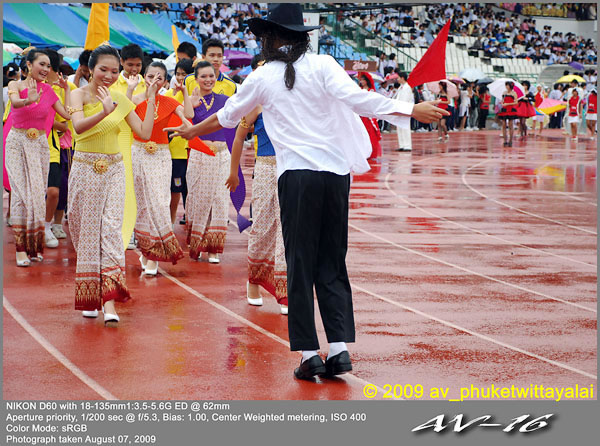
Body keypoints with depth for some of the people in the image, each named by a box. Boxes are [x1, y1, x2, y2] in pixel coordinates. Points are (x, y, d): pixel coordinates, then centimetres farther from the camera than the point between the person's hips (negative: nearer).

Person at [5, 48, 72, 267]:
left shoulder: (48, 91, 7)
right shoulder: (16, 85, -4)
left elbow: (68, 114, 7)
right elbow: (15, 101, -27)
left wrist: (67, 89, 8)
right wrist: (29, 100, -48)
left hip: (40, 144, 3)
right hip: (17, 143, -3)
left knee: (38, 192, 2)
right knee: (21, 193, -9)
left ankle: (35, 245, 13)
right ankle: (20, 248, -8)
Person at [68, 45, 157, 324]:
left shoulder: (121, 99, 7)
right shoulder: (80, 94, -4)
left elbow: (144, 133, 4)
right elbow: (78, 125, -25)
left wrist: (151, 100, 2)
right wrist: (104, 111, -40)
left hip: (114, 170, 2)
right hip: (85, 169, -2)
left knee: (111, 229, -9)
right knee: (86, 232, 4)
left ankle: (109, 301, -16)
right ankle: (89, 298, 18)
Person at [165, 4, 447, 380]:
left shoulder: (262, 78, 7)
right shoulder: (322, 65, 3)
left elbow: (227, 116, 22)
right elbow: (356, 99, -11)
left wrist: (191, 131, 41)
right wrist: (412, 110, -12)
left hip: (296, 176, -1)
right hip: (336, 171, 1)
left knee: (301, 265, 4)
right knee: (333, 264, 8)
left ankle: (309, 353, 0)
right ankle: (340, 347, -1)